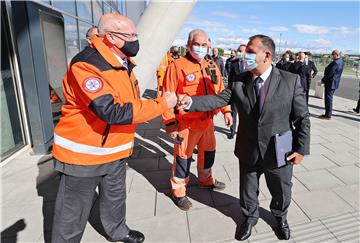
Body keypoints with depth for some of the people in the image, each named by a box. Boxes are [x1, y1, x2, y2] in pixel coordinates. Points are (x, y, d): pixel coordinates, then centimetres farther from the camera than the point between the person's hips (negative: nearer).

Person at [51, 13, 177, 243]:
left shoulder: (123, 63, 5)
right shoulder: (86, 65, -25)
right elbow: (113, 112, -34)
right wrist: (161, 104, -27)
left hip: (115, 151, 8)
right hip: (82, 154, -8)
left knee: (115, 198, 26)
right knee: (73, 213, 10)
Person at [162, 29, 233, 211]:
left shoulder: (212, 66, 8)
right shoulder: (177, 66, -12)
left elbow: (220, 90, 14)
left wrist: (226, 110, 5)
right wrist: (170, 122, -17)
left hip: (208, 120, 7)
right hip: (186, 123, -6)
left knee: (208, 151, 22)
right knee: (183, 156, 5)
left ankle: (205, 179, 47)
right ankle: (178, 191, 26)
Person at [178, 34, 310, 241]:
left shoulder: (291, 81, -12)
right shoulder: (239, 81, -5)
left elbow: (302, 118, -7)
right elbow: (219, 99, -11)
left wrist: (301, 149, -8)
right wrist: (191, 101, -25)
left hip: (280, 153, -1)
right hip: (248, 152, 1)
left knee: (281, 191, 23)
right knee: (248, 190, 21)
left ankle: (280, 217, 55)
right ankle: (250, 217, 52)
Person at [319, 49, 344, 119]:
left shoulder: (335, 62, -21)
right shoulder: (341, 62, 11)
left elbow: (330, 73, -22)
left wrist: (323, 80, -8)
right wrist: (325, 80, 14)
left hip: (331, 83, -10)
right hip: (334, 83, 10)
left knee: (328, 98, -3)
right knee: (329, 98, 16)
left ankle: (328, 115, 3)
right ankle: (328, 113, 24)